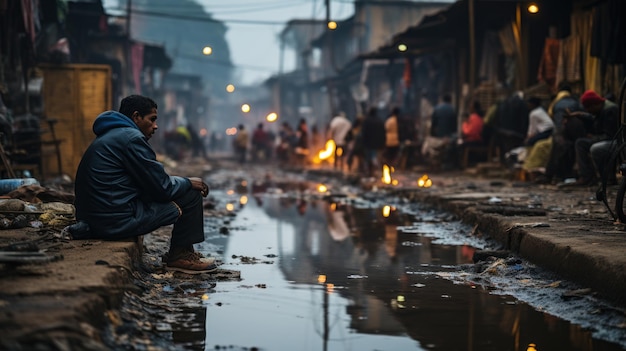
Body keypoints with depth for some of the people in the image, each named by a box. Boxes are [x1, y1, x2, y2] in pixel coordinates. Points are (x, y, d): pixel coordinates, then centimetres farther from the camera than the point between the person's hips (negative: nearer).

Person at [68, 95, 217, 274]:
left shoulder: (108, 137, 19)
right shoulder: (131, 138, -13)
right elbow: (162, 188, -12)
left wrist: (184, 182, 14)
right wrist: (189, 183, 6)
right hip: (118, 221, -10)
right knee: (190, 195, -2)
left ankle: (179, 252, 23)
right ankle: (180, 256, 9)